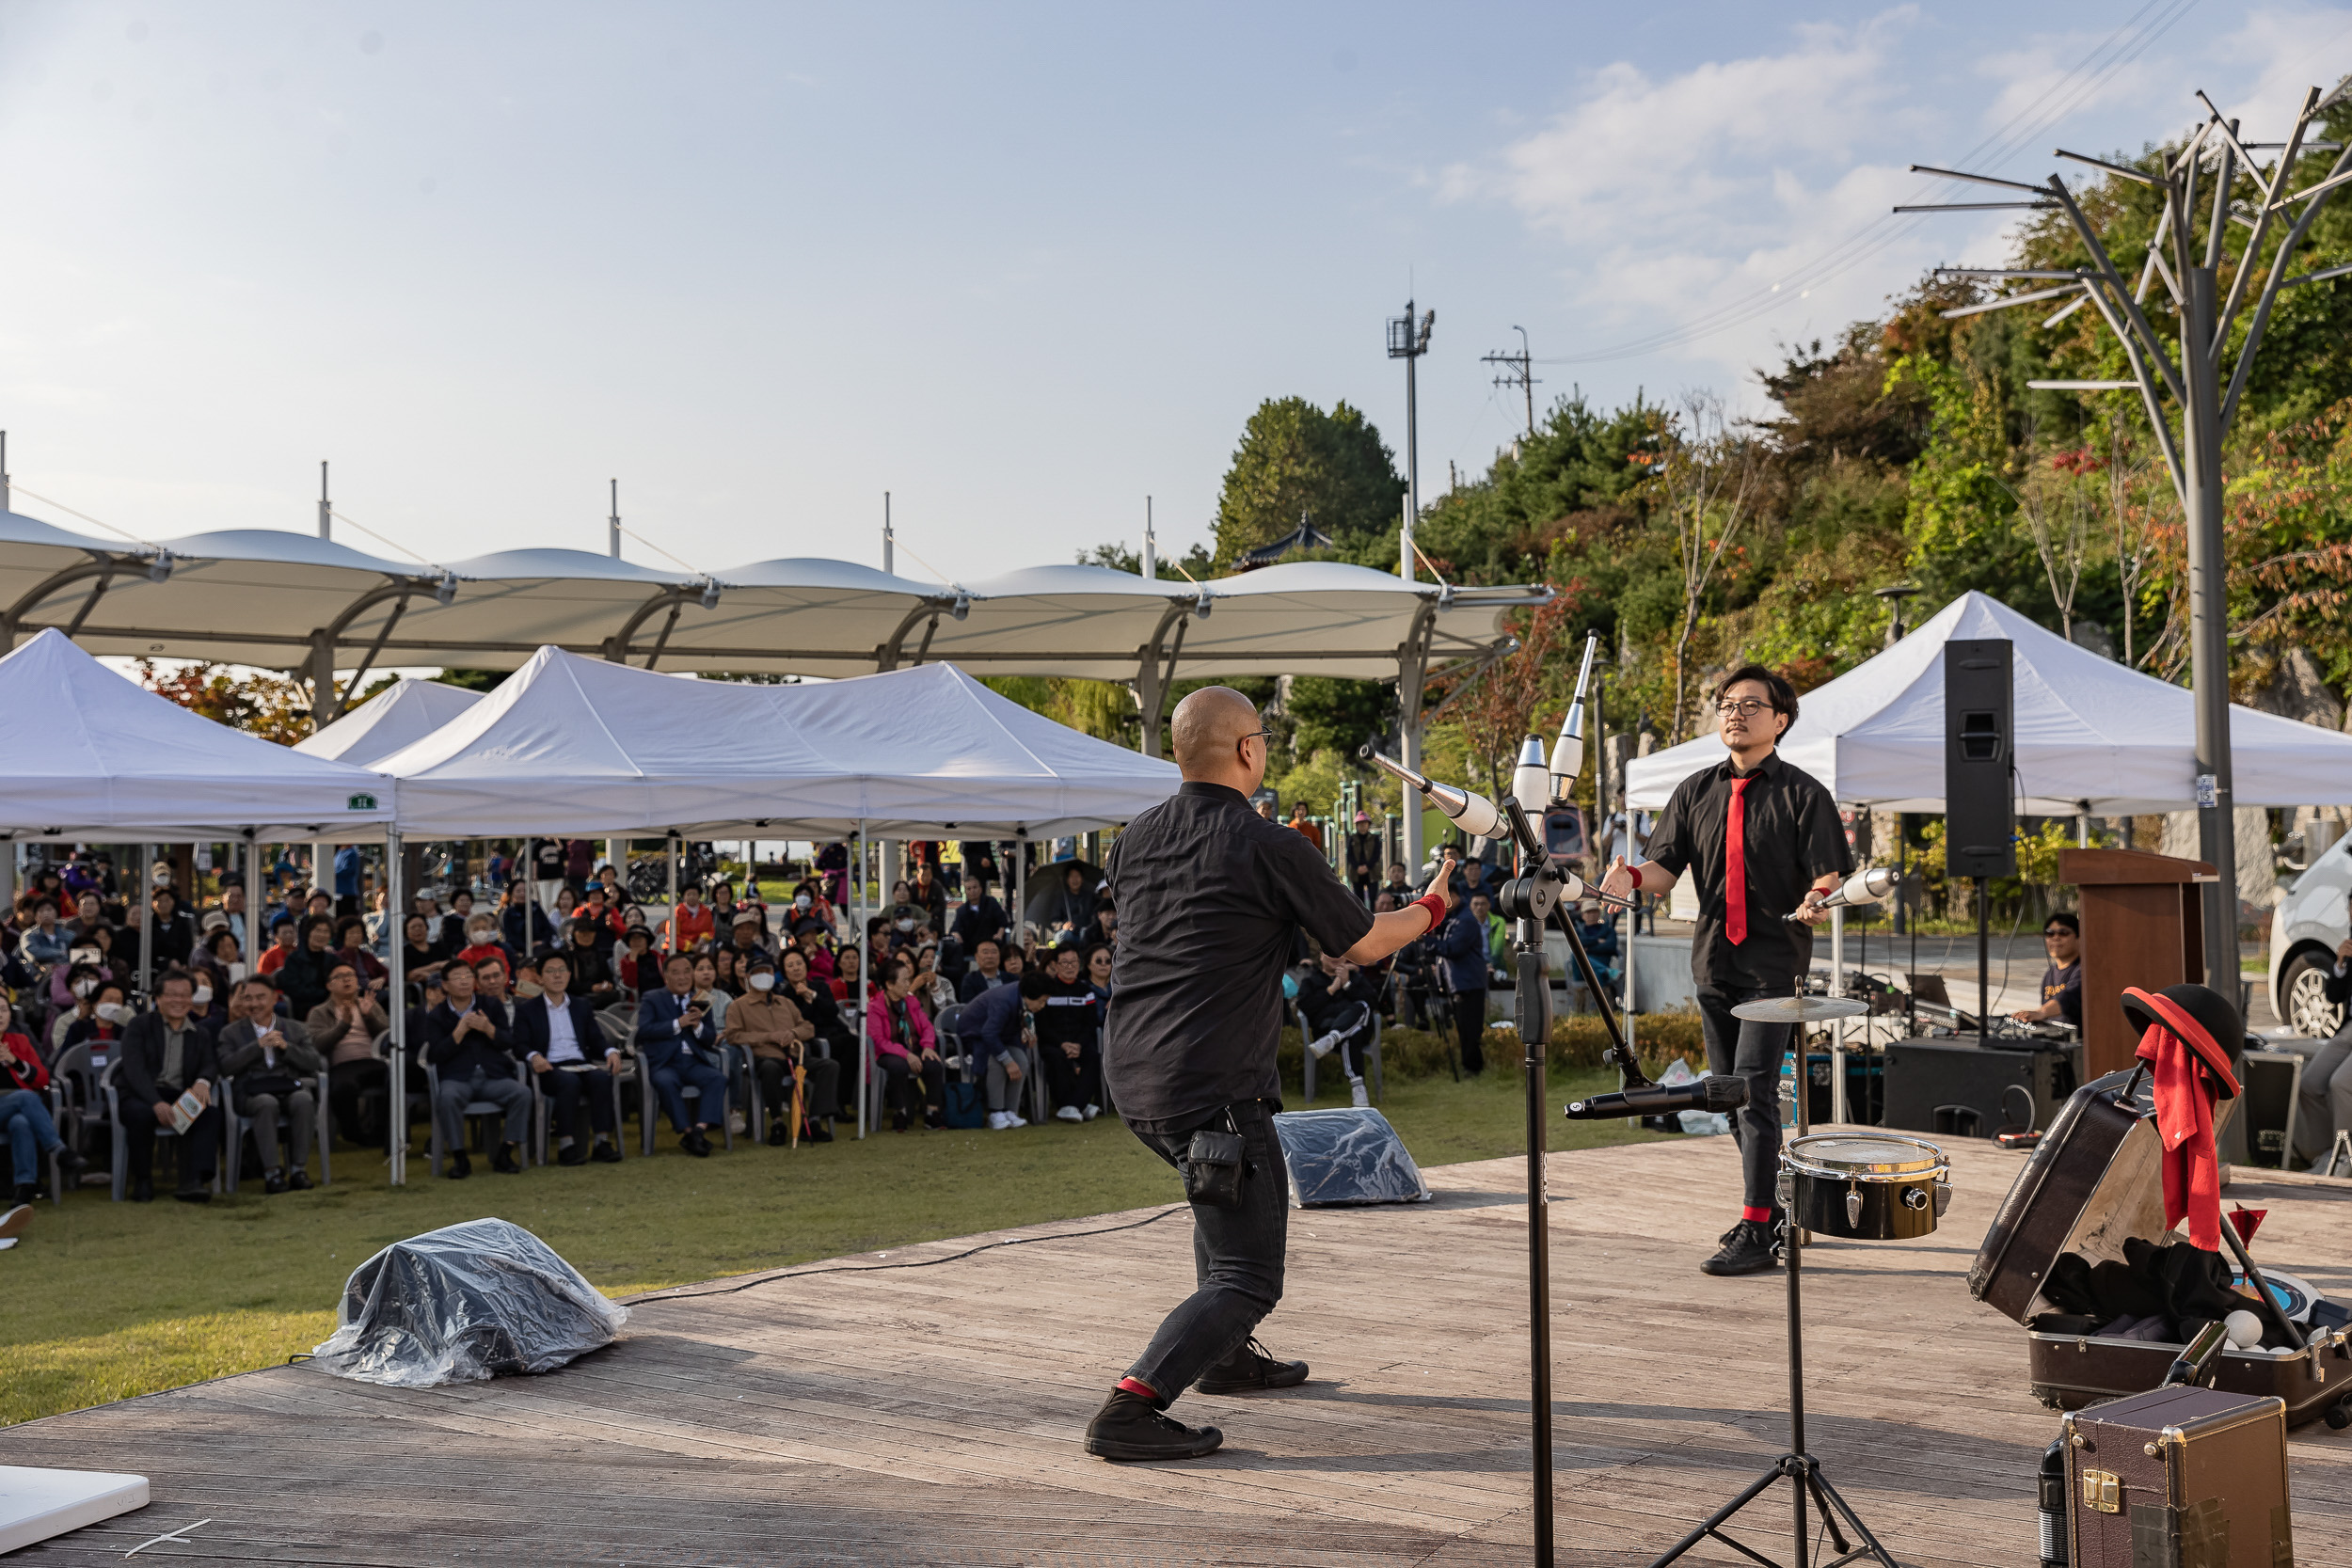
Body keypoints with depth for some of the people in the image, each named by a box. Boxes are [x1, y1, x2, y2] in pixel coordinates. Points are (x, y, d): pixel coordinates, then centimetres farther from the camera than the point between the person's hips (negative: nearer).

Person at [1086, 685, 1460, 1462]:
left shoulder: (1134, 839, 8)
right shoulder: (1270, 849, -11)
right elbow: (1365, 942, 0)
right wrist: (1430, 908, 20)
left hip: (1132, 1079, 8)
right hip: (1214, 1090, -8)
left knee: (1229, 1190, 34)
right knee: (1246, 1275, -2)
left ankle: (1227, 1355, 40)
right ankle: (1131, 1408, -16)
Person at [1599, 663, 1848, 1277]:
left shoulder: (1801, 794, -3)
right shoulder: (1696, 792, 10)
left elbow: (1830, 876, -5)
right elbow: (1667, 868, 5)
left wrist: (1817, 901, -27)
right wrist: (1633, 877, -17)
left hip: (1775, 962, -6)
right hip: (1714, 961, 6)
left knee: (1754, 1089, -13)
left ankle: (1755, 1233, -12)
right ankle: (1768, 1206, 30)